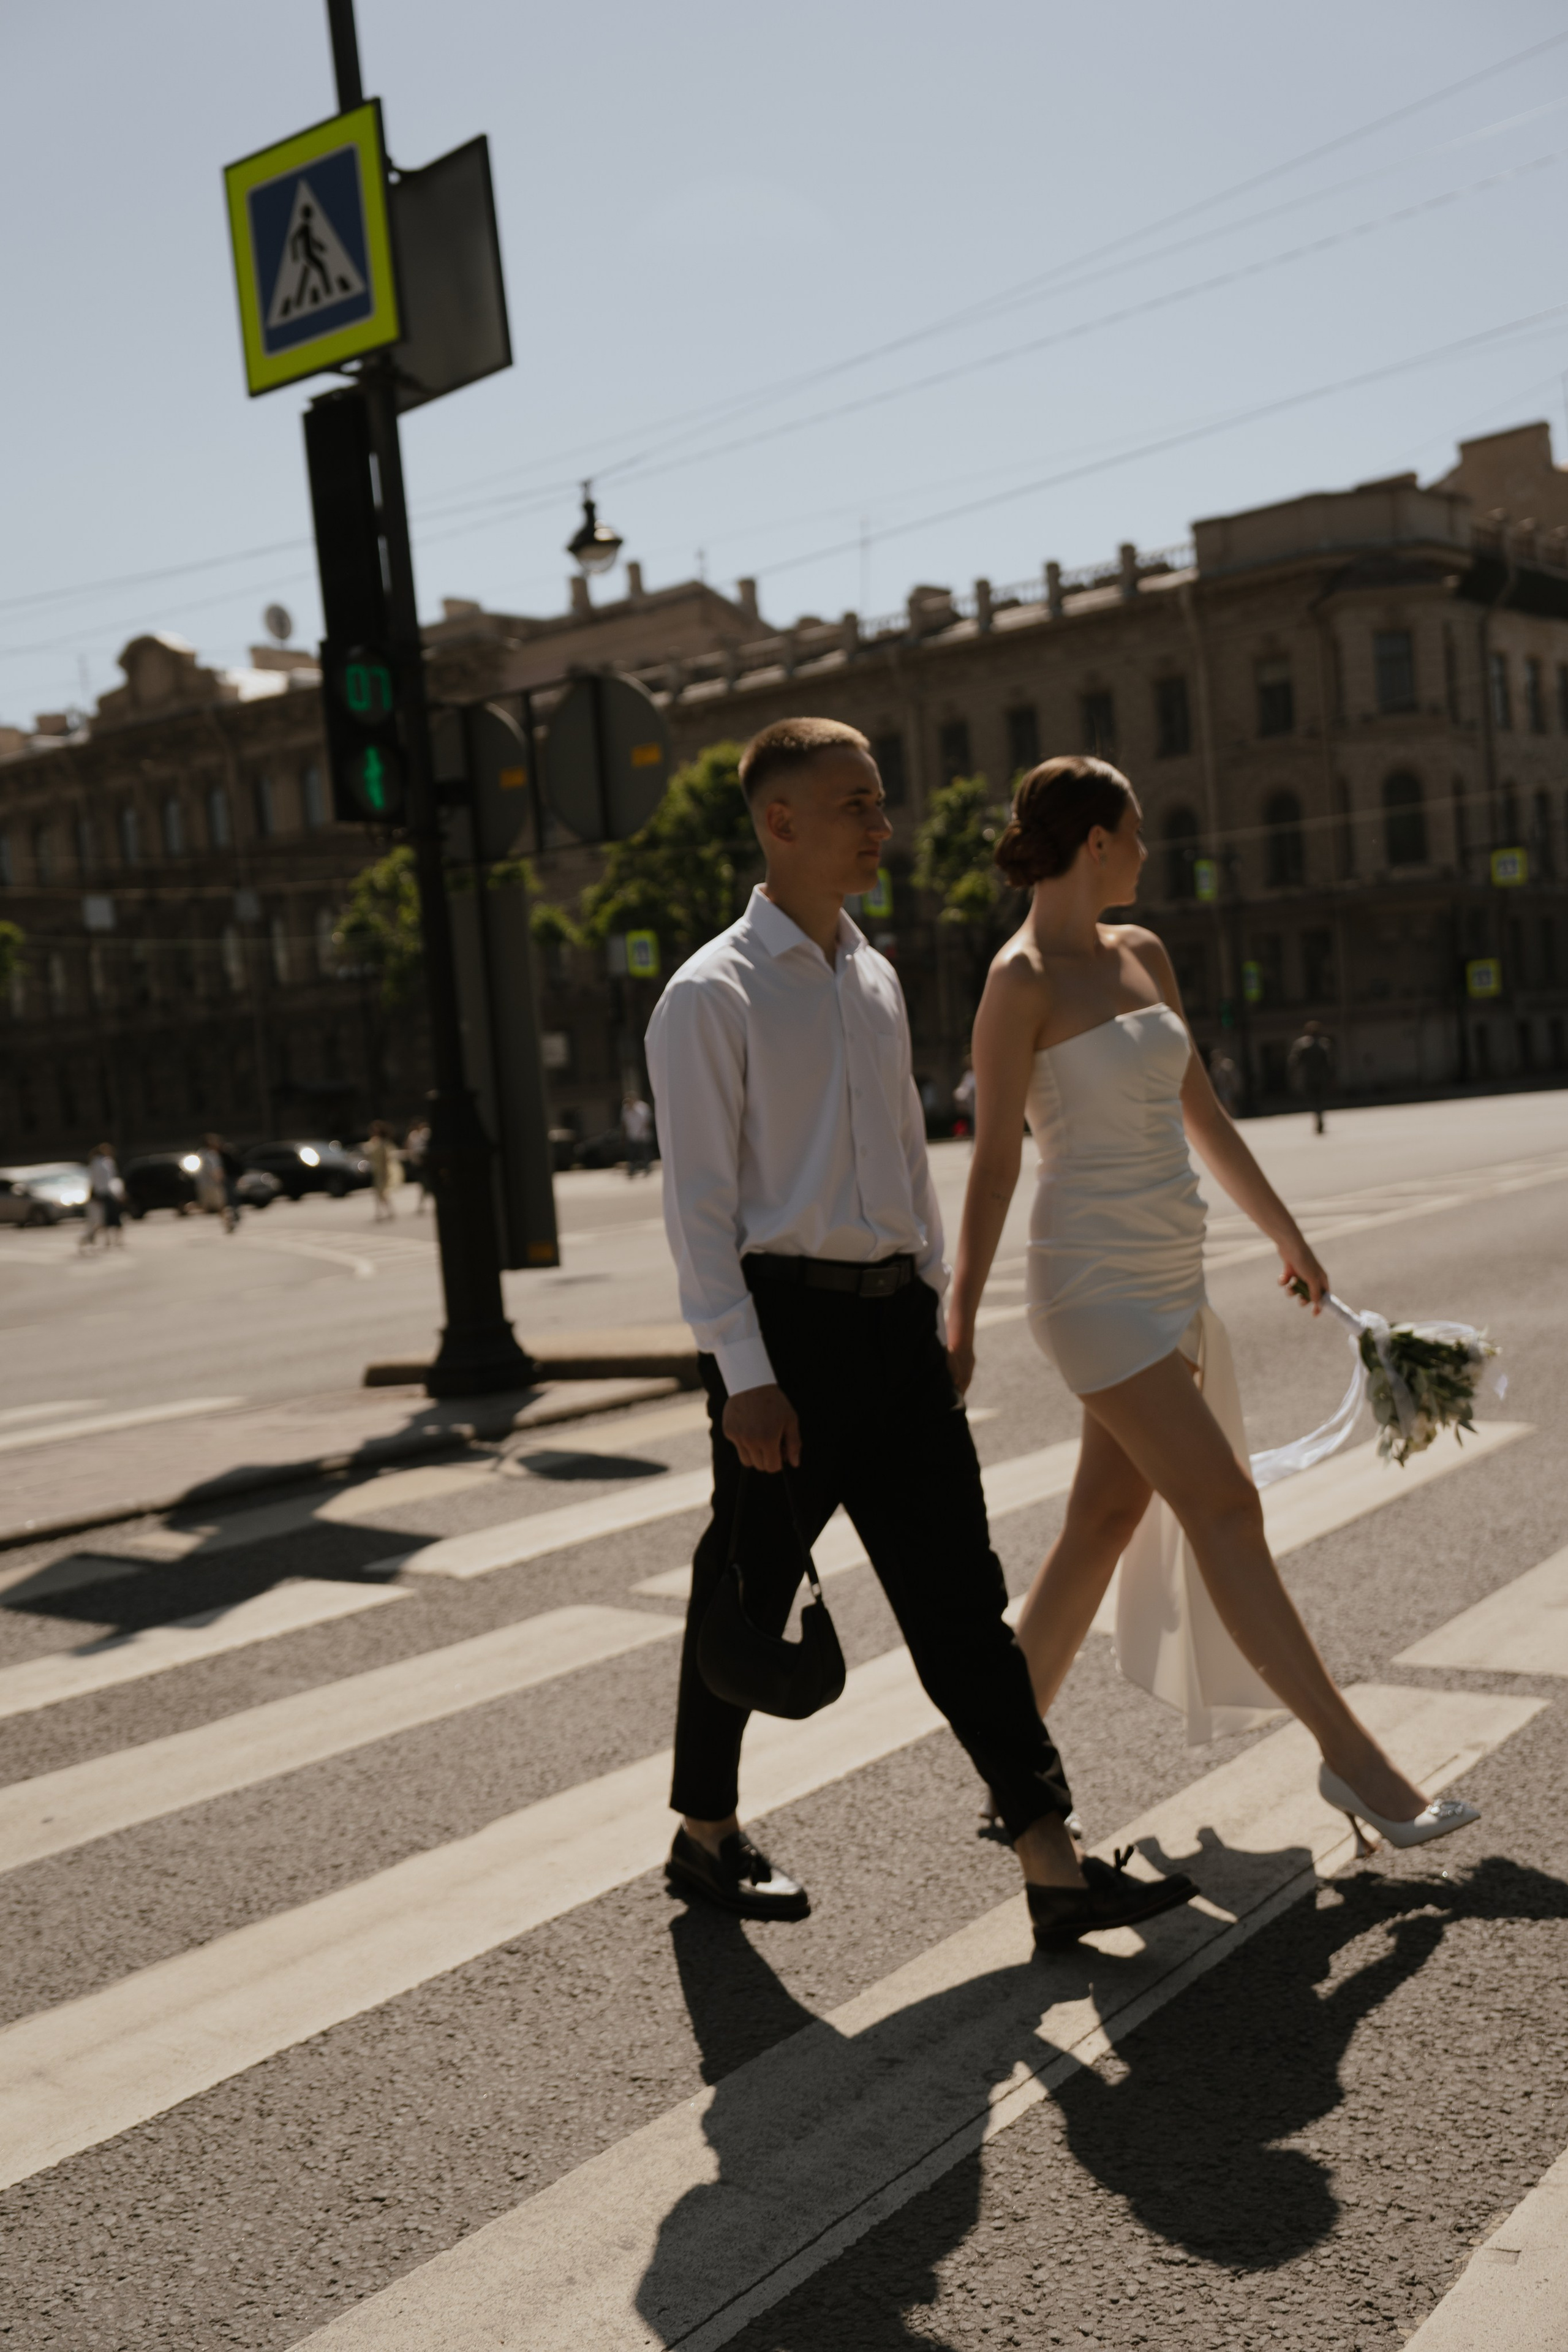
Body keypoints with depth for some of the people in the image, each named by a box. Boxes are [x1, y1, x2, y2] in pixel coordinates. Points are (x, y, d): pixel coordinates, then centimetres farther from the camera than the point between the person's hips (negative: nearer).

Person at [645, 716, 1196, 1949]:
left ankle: (1054, 1866, 6)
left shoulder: (875, 979, 14)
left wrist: (936, 1307, 17)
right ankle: (706, 1834, 28)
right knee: (748, 1599, 8)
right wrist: (745, 1375, -16)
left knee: (960, 1591, 4)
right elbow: (698, 1197, -12)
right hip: (788, 1315, -6)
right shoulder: (712, 995, -8)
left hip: (894, 1315, 6)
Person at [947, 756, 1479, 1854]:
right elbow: (995, 1161, -10)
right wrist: (961, 1321, -11)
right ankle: (1352, 1756, 0)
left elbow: (1200, 1112, 20)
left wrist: (1286, 1231, 24)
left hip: (1173, 1280, 8)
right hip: (1096, 1283, -8)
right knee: (1225, 1510, -7)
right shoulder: (1022, 982, -10)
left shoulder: (1143, 954, 13)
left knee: (1108, 1520, 11)